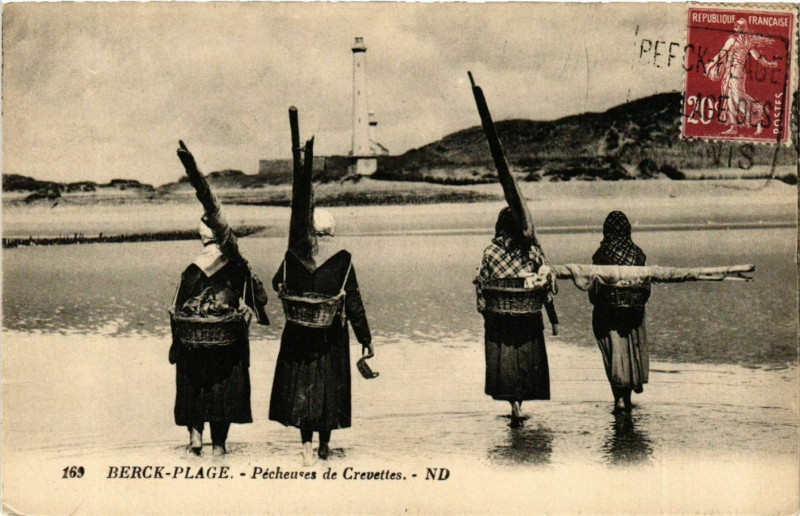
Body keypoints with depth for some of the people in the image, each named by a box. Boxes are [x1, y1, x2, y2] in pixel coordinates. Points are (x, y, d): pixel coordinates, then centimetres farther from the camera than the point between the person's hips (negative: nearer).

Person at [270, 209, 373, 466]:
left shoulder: (293, 256, -3)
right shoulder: (342, 259, -8)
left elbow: (278, 284, 15)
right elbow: (353, 301, -6)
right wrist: (365, 338, 0)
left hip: (298, 332, 1)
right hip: (331, 335, -1)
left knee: (301, 384, 7)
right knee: (330, 384, 11)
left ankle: (307, 443, -7)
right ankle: (324, 445, 20)